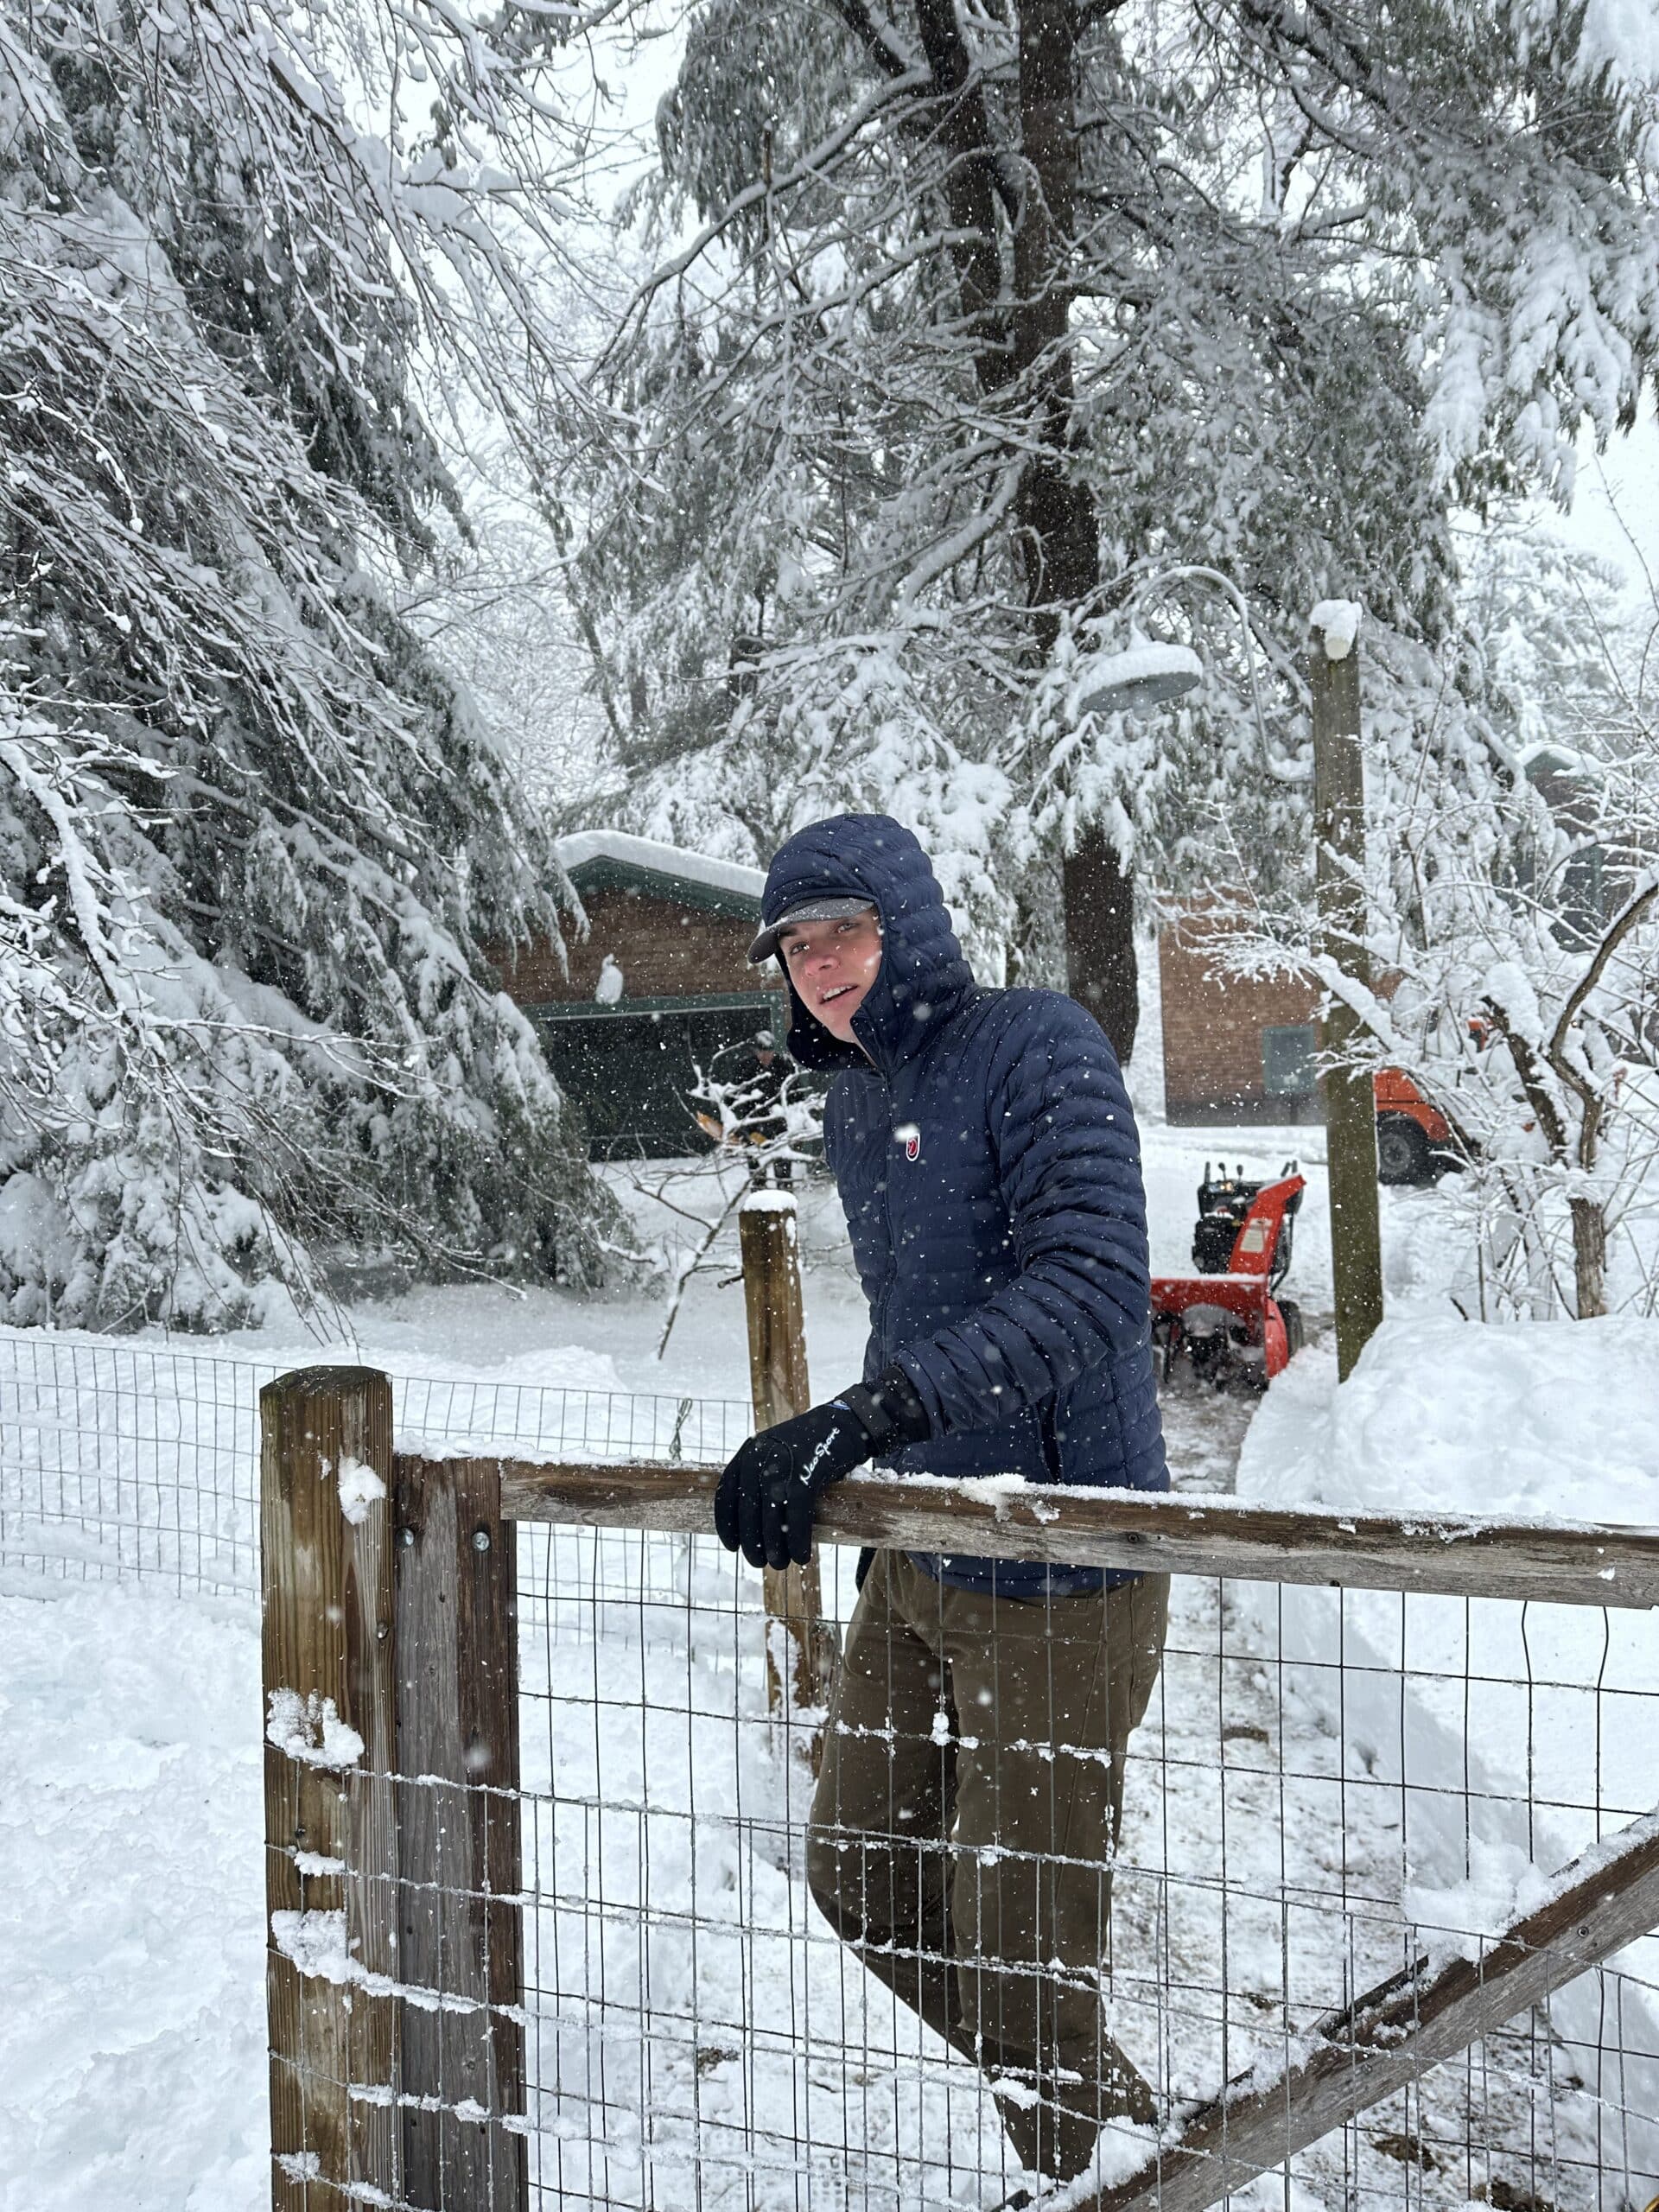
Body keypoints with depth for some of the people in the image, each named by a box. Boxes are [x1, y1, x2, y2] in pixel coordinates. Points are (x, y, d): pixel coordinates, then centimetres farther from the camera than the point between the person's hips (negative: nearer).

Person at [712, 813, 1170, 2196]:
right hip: (918, 1566, 9)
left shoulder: (1039, 1048, -16)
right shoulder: (855, 1106, 9)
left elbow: (1093, 1284, -29)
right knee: (860, 1877, 20)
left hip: (1055, 1576, -9)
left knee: (1018, 1961, 2)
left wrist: (861, 1418, -36)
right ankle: (1078, 2118, 42)